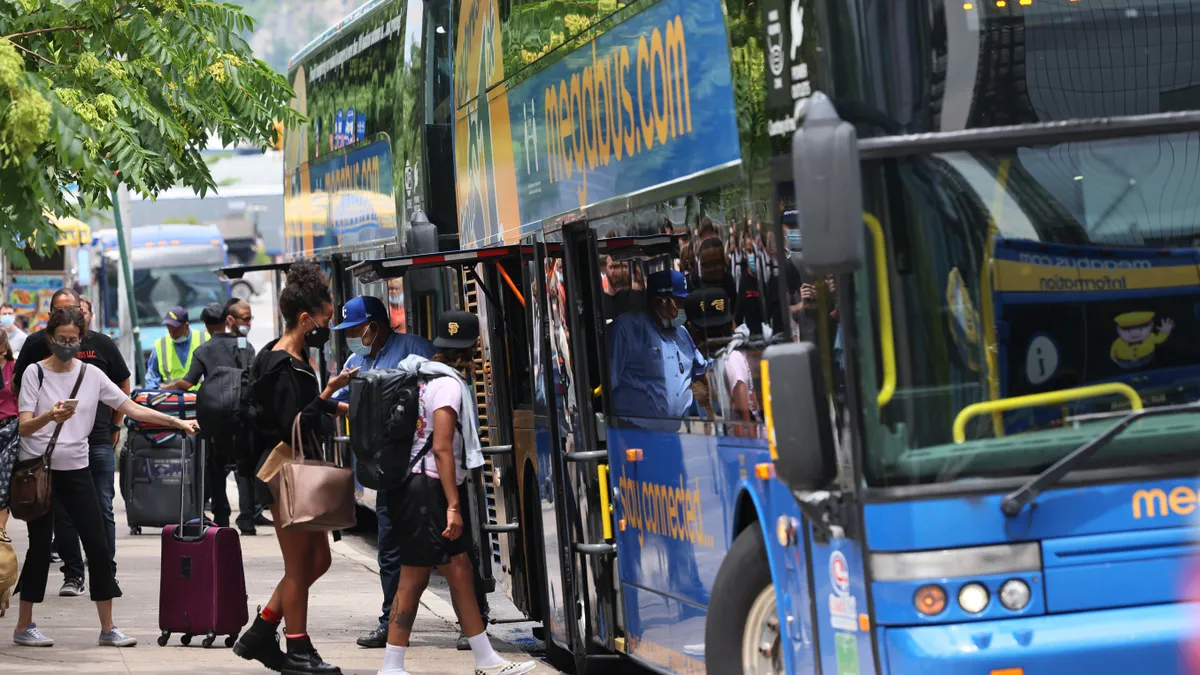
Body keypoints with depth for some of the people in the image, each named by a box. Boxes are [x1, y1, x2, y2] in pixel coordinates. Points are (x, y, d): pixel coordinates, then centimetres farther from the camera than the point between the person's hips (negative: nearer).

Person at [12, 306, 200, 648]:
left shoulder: (92, 375, 4)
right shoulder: (35, 372, -5)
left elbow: (132, 408, 2)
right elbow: (24, 427, -12)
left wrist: (177, 421, -7)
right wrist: (50, 416, -33)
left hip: (76, 469, 3)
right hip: (39, 468, -3)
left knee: (98, 545, -1)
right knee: (40, 546, -1)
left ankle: (108, 628, 4)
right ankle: (24, 626, 11)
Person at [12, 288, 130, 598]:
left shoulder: (101, 344, 3)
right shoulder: (37, 345, 0)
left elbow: (122, 384, 15)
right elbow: (19, 388, 9)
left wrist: (115, 425, 12)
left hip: (98, 440, 0)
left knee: (102, 511, 2)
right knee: (63, 513, 2)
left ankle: (106, 574, 10)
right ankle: (72, 575, 10)